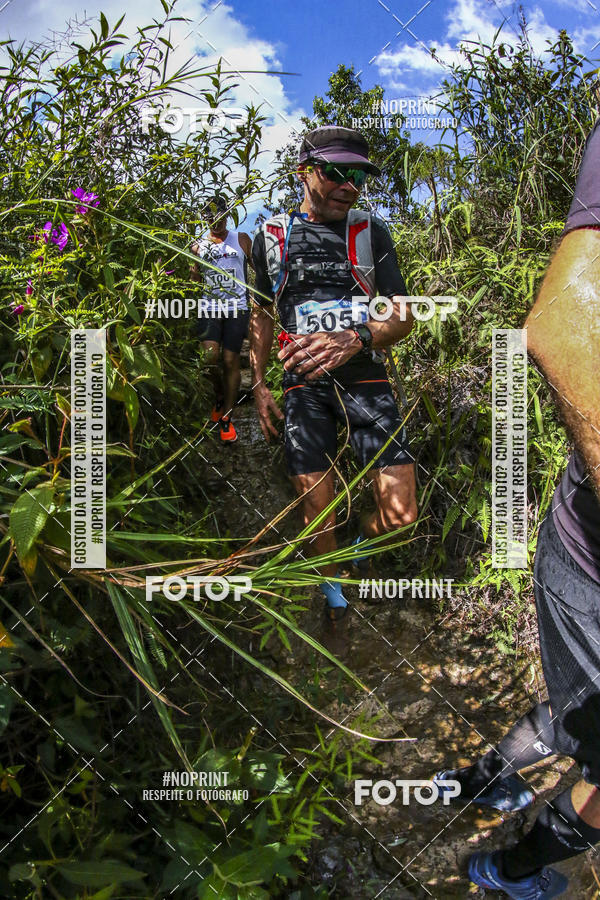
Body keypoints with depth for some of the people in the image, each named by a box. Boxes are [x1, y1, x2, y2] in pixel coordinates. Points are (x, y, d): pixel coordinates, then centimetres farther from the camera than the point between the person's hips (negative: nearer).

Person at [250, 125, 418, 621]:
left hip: (365, 376, 0)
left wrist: (355, 340, -27)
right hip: (305, 382, 0)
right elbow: (262, 314, 17)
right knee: (317, 510, 1)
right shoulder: (272, 236, 7)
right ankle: (332, 592, 29)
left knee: (400, 514, -5)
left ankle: (362, 544, 30)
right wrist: (259, 385, 10)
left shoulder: (371, 232, 3)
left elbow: (404, 315, -6)